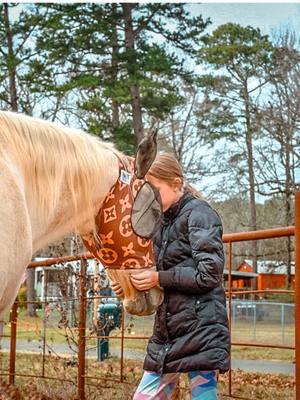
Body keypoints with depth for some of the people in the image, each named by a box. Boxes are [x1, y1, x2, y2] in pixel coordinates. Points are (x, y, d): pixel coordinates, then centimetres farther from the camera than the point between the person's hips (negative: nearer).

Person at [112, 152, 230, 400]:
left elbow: (209, 275, -16)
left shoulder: (199, 214, -8)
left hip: (200, 329, -9)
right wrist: (134, 285, 4)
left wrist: (160, 278, -17)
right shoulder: (163, 222, 16)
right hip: (167, 330, 9)